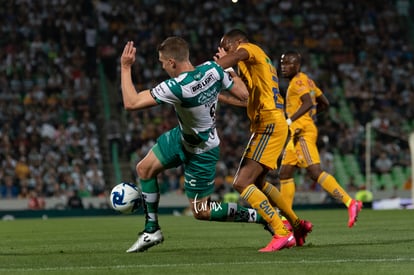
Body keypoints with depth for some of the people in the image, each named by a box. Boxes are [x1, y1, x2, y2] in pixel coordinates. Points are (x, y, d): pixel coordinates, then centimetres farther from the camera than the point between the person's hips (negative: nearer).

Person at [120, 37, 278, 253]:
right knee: (144, 168, 11)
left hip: (200, 152, -8)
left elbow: (131, 103, -35)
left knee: (201, 212, 6)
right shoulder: (212, 69, -19)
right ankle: (151, 230, 23)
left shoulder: (176, 88, -38)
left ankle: (263, 217, 10)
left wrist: (125, 68, -25)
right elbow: (243, 94, -8)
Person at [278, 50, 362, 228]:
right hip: (298, 135, 11)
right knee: (284, 174, 12)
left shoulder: (298, 81, -8)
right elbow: (324, 104, 24)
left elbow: (308, 103, -25)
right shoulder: (307, 81, 20)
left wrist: (290, 120, -27)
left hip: (302, 132, -11)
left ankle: (350, 202, -25)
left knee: (315, 172, -19)